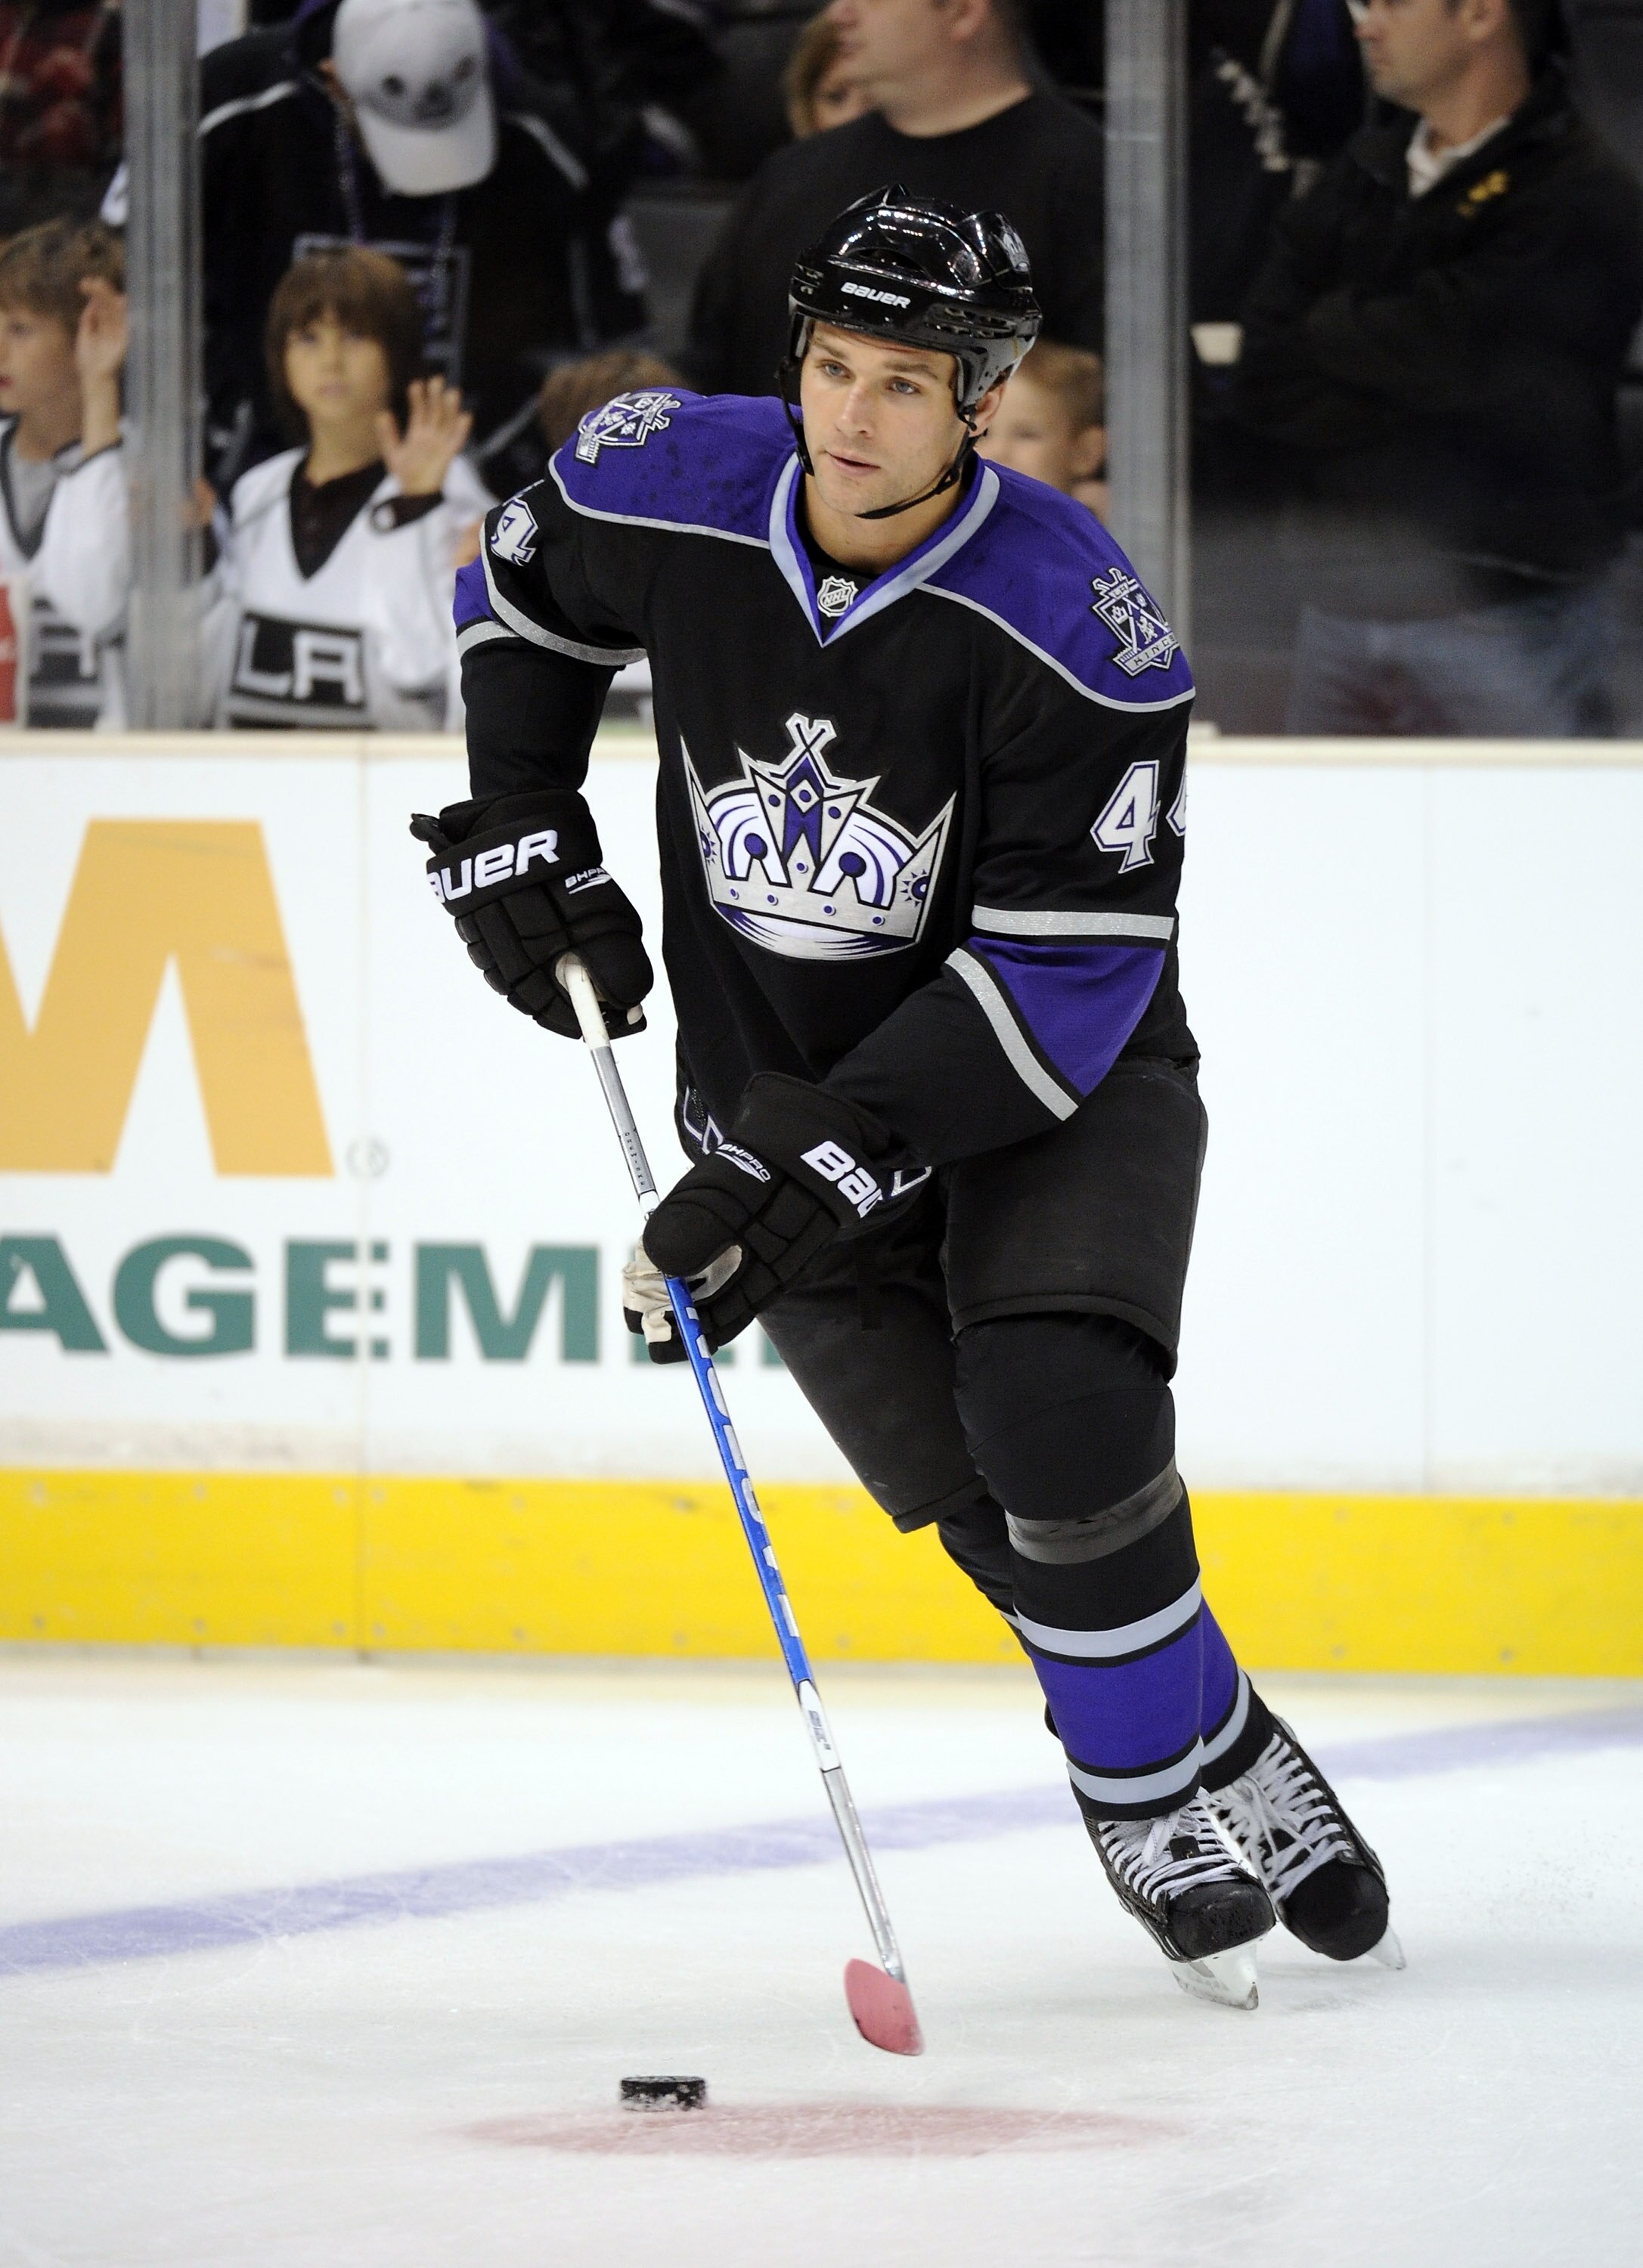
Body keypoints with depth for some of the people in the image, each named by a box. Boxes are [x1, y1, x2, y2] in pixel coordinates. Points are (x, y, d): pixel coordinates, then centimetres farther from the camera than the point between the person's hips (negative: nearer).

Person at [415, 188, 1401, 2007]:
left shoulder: (1075, 627, -26)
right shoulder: (670, 493, -14)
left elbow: (1070, 971, -25)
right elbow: (525, 589, 11)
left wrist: (828, 1157, -29)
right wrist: (515, 835, 2)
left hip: (1057, 1082, -3)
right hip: (783, 1088, 3)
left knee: (1062, 1425, -25)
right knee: (1000, 1510, -9)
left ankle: (1178, 1769, -4)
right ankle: (1195, 1776, 9)